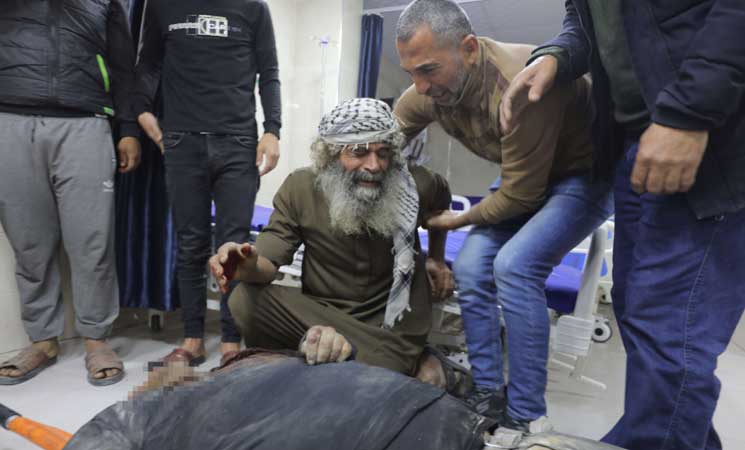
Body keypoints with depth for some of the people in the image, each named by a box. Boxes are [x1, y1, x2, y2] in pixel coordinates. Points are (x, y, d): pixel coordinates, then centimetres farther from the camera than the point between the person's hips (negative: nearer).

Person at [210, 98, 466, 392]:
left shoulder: (413, 186, -11)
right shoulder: (301, 188, -12)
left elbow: (440, 200, 15)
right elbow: (269, 260, -14)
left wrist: (437, 257, 8)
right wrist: (250, 266, -38)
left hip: (393, 322, -2)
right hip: (322, 310, 3)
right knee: (245, 302, -26)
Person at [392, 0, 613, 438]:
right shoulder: (428, 89, -13)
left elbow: (521, 194, -26)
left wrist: (460, 220, -11)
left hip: (590, 172, -7)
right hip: (528, 176, 7)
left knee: (515, 266, -26)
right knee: (471, 267, -7)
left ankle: (526, 418, -11)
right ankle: (488, 395, 7)